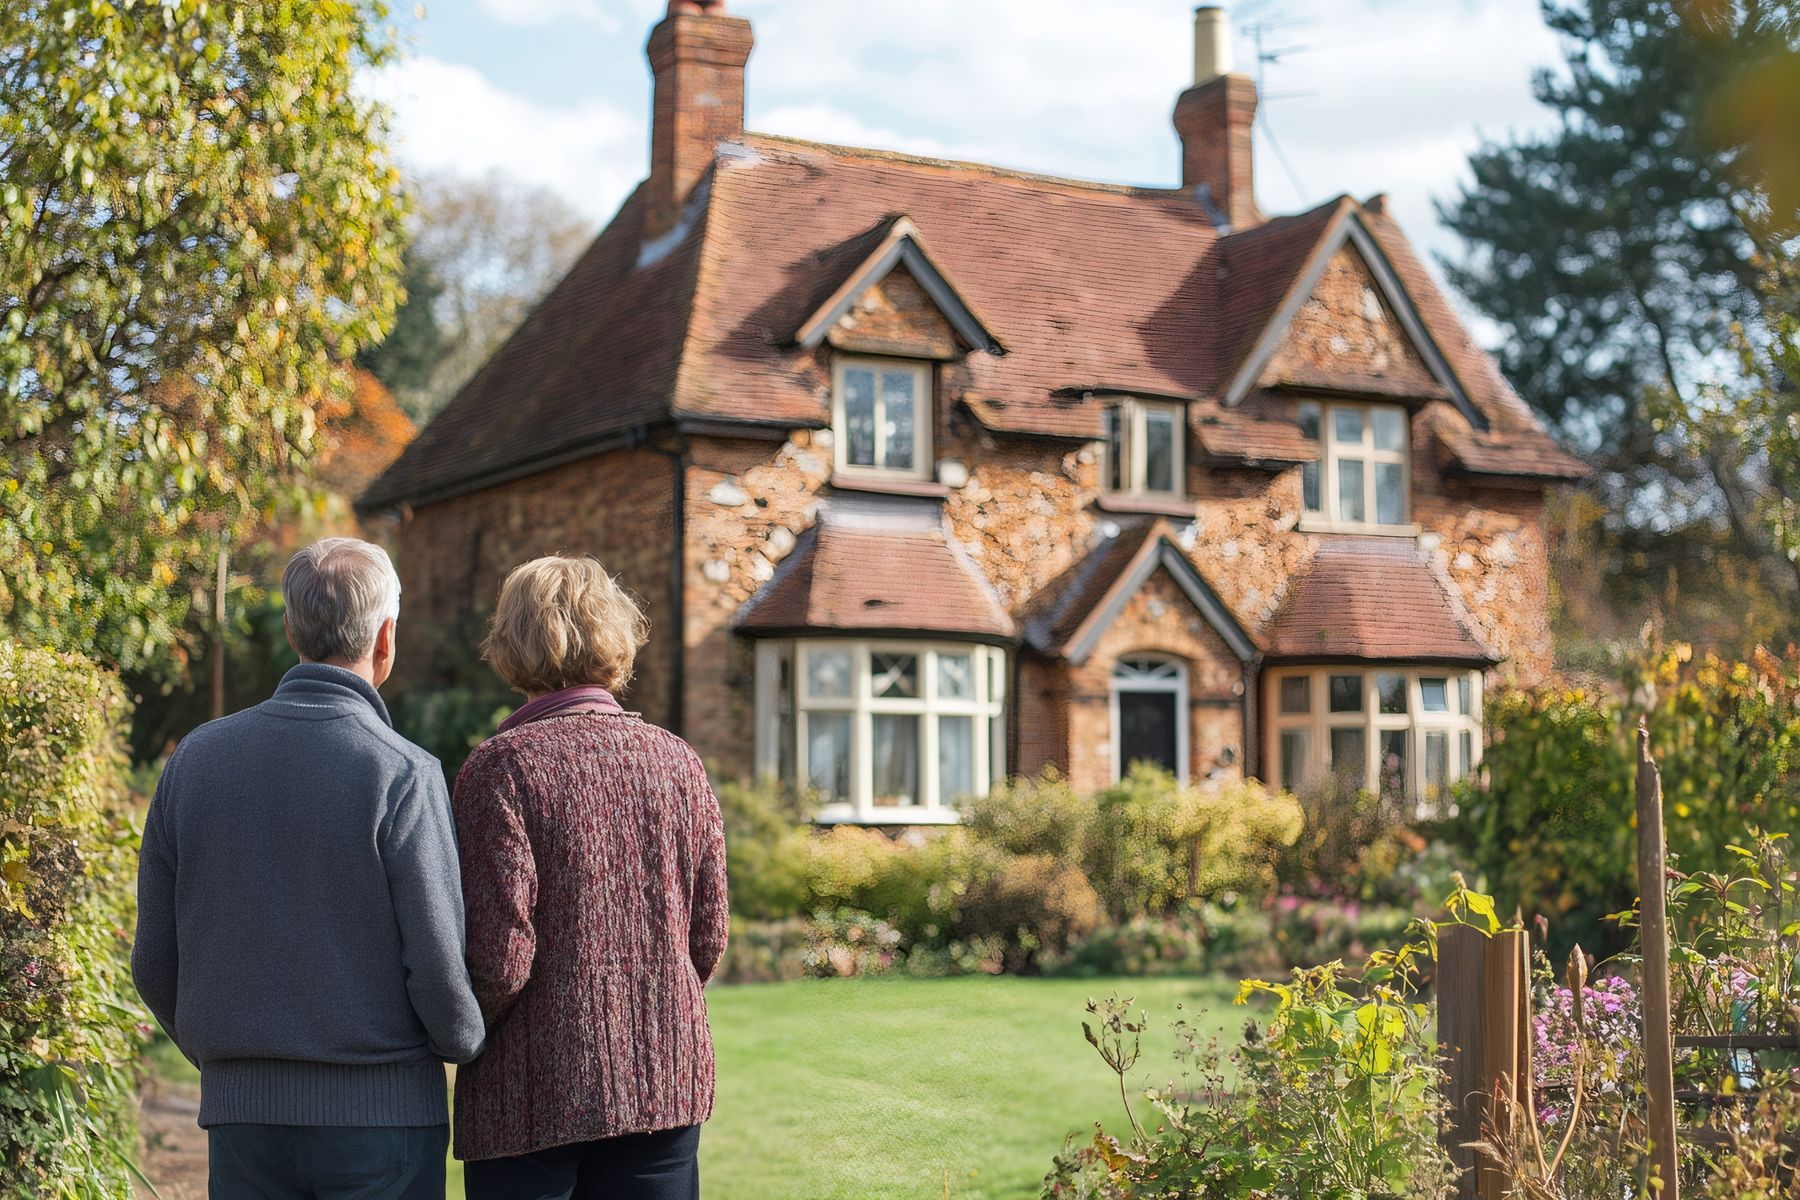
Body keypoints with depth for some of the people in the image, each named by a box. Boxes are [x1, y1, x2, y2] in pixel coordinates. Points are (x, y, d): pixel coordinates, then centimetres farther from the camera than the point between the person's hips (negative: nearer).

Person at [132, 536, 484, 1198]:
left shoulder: (197, 757, 1)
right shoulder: (401, 775, -13)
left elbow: (155, 960, 6)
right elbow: (436, 964, -14)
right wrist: (467, 1043, 7)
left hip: (241, 1116, 4)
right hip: (381, 1117, -4)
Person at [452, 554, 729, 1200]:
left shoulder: (502, 766, -11)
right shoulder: (675, 759, 2)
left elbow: (500, 957, -15)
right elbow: (709, 936, 5)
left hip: (534, 1096, -4)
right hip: (668, 1085, 4)